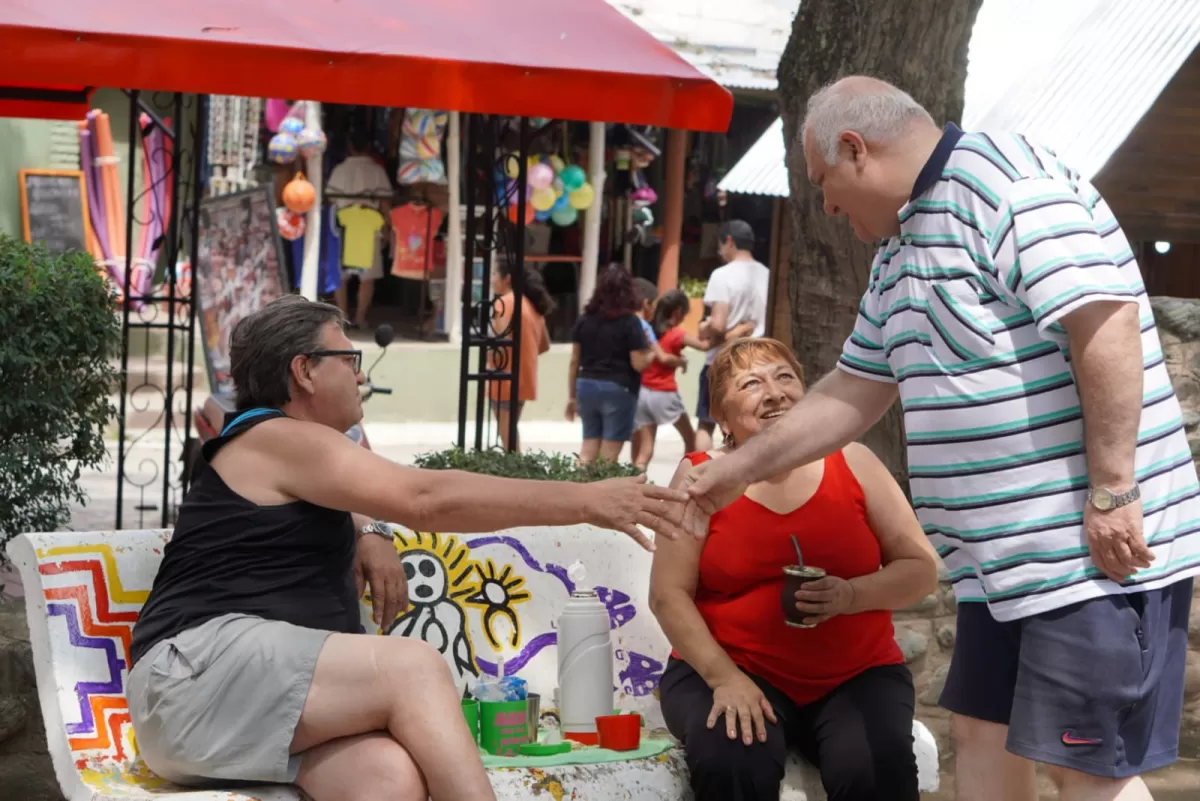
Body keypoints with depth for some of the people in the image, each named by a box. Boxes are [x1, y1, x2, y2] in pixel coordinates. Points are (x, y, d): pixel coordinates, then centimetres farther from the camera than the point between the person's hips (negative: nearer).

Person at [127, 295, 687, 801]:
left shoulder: (295, 453, 25)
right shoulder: (278, 438, -5)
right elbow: (426, 499, -17)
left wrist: (370, 534, 19)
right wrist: (586, 501, -17)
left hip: (268, 697, 8)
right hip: (198, 670, -8)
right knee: (414, 668, -28)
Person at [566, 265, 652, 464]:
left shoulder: (584, 318, 7)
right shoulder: (629, 321, -8)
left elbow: (575, 361, 10)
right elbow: (639, 364, -11)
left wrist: (571, 396, 17)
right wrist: (652, 353, 10)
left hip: (587, 386, 5)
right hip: (619, 390, -5)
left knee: (588, 449, 12)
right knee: (608, 456, 0)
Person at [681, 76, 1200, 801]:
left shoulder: (1002, 179, -14)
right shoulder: (901, 248, 17)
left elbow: (1105, 322, -23)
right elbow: (856, 392, 23)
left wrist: (1111, 493, -24)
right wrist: (741, 468, 23)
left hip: (1092, 549, -10)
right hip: (1002, 553, 10)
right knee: (983, 735, 14)